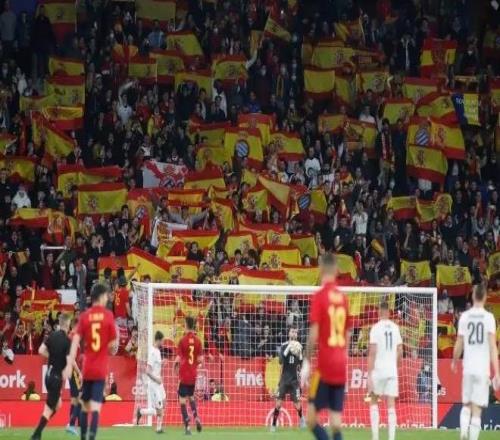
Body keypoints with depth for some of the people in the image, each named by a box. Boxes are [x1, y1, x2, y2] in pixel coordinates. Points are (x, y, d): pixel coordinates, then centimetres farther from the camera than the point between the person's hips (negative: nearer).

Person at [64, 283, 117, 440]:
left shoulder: (84, 316, 0)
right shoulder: (108, 315, -4)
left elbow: (75, 341, -6)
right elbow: (113, 345, -4)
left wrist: (69, 365, -8)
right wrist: (111, 350, 19)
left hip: (87, 368, 2)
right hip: (101, 368, -2)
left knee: (85, 405, 15)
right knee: (96, 406, -8)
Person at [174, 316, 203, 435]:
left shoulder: (183, 340, -12)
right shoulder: (197, 341, -1)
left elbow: (178, 359, -14)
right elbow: (200, 359, 0)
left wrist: (175, 367, 6)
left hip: (184, 374, -5)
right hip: (193, 374, 5)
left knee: (182, 400, 0)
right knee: (191, 397, 24)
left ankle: (187, 426, -8)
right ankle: (196, 417, 2)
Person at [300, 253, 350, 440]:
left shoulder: (319, 296, -8)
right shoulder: (343, 298, 9)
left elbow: (314, 334, -12)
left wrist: (306, 362, -6)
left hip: (324, 368, -6)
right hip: (341, 368, 6)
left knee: (311, 419, -2)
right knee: (336, 421, 6)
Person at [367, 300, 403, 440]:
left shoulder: (376, 328, -7)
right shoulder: (395, 328, 6)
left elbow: (372, 353, -11)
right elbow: (400, 351, 10)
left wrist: (369, 376, -10)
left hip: (378, 370, -3)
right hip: (392, 370, 3)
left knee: (374, 401, 12)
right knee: (391, 404, 1)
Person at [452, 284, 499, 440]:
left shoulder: (464, 316, 1)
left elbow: (459, 345, 4)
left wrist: (454, 362, 23)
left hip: (468, 368, 2)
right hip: (483, 369, -2)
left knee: (466, 405, 15)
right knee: (477, 410, 1)